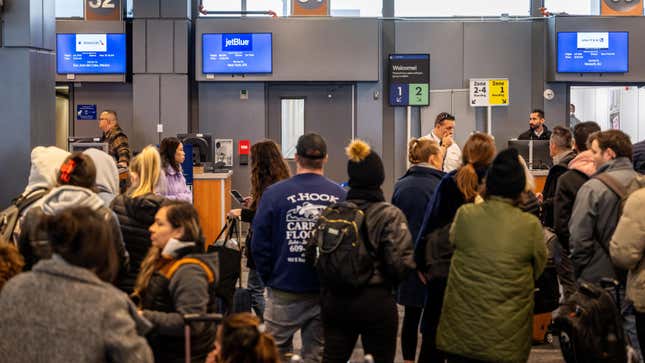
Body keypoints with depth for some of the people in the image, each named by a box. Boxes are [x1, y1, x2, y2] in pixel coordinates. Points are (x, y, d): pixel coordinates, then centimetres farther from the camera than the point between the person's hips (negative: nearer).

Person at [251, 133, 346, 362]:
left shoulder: (274, 193, -9)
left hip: (285, 292, -1)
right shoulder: (340, 196, -6)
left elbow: (259, 244, -6)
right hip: (328, 292, 2)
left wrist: (269, 279, 7)